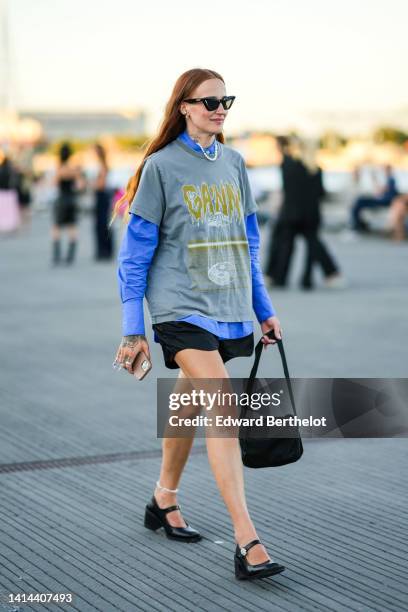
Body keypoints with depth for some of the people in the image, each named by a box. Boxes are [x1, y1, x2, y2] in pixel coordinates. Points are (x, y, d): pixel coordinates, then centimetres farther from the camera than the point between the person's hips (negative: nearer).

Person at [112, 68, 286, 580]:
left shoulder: (233, 163, 11)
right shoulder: (161, 165, -5)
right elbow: (135, 251, -3)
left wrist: (264, 309, 19)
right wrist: (133, 330, -5)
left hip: (227, 307, 6)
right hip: (182, 305, -6)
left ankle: (163, 502, 37)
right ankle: (246, 542, -23)